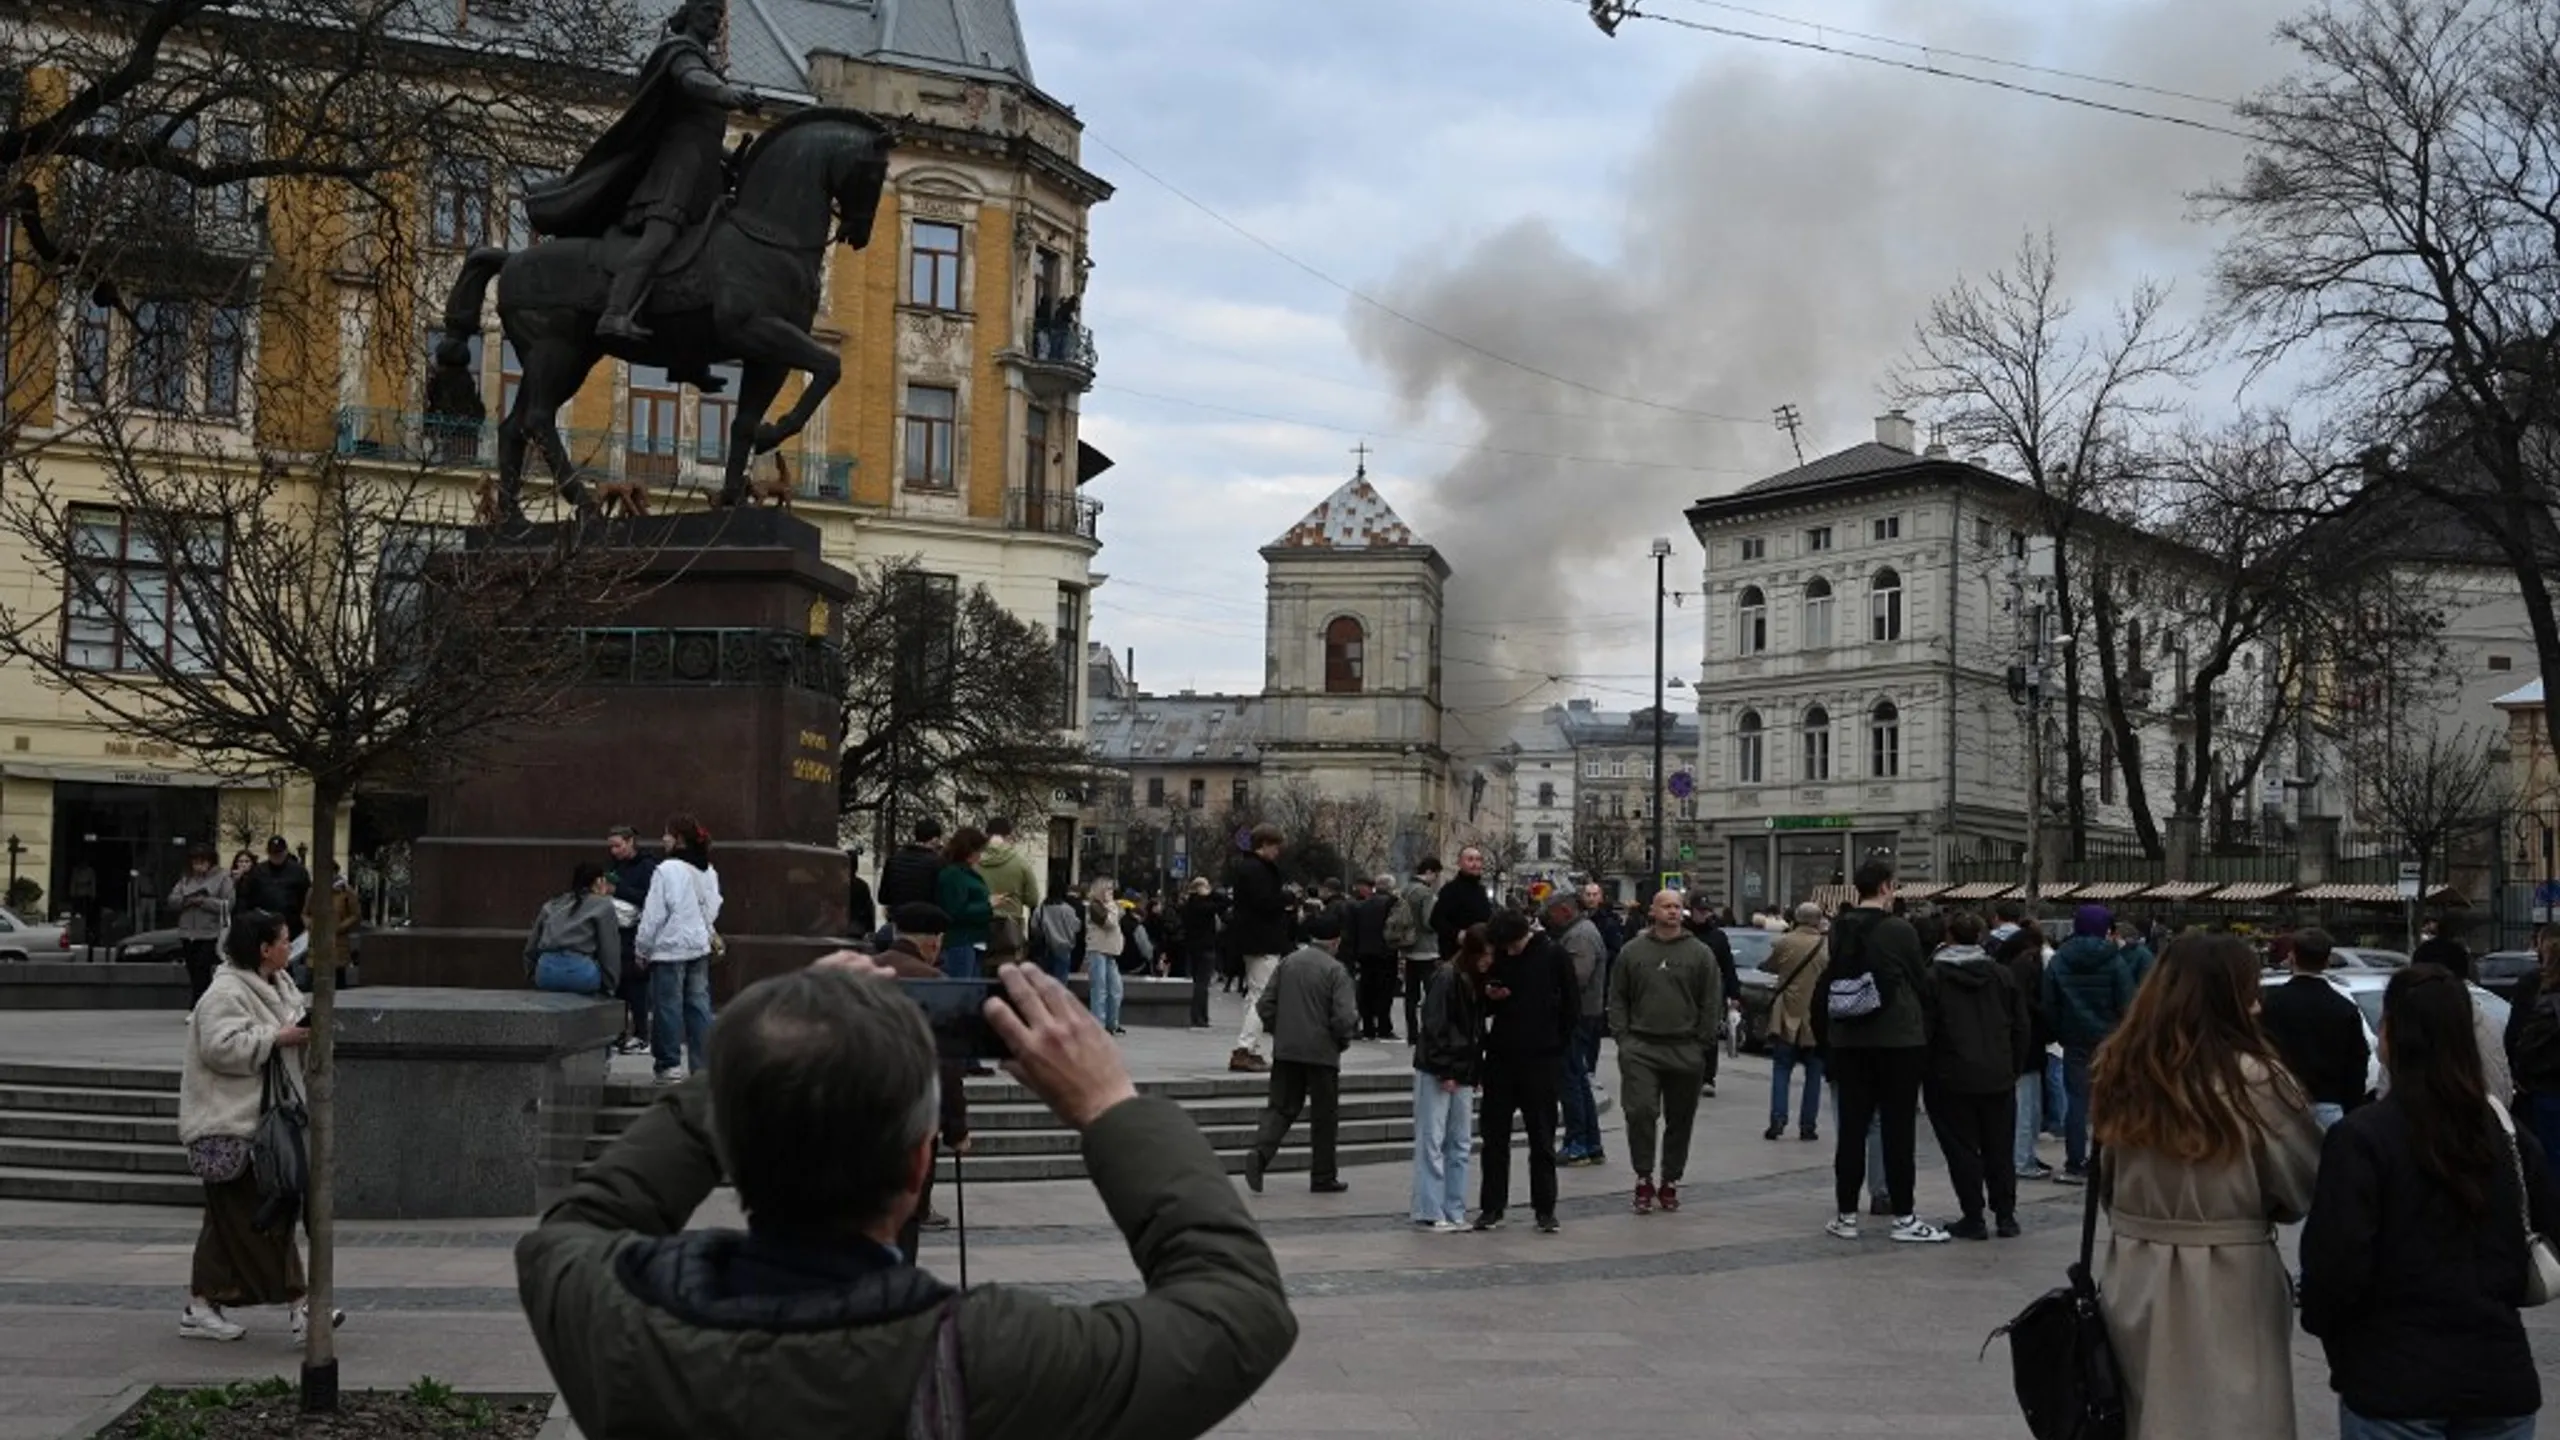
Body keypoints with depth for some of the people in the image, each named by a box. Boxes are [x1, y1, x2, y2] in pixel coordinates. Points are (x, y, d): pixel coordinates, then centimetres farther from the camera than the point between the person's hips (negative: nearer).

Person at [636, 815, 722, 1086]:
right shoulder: (708, 872, 6)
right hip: (700, 946, 7)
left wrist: (642, 948, -4)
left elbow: (654, 914, -13)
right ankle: (704, 1062, 12)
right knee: (698, 1004, 10)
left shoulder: (667, 870, -15)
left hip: (670, 948, -7)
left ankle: (670, 1065, 4)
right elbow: (713, 908, 14)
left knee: (668, 1005, 1)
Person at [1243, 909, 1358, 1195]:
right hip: (1322, 1053, -4)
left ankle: (1260, 1153, -14)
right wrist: (1342, 1041, 2)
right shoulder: (1335, 970, -11)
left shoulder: (1288, 962, 4)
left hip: (1286, 1050, 4)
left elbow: (1265, 1004, 5)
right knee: (1325, 1115, 10)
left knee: (1281, 1107, 10)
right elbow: (1345, 1017, -17)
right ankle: (1323, 1177, 16)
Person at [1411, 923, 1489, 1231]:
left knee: (1460, 1144, 9)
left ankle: (1454, 1211, 14)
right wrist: (1444, 1071, -16)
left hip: (1463, 1072, 8)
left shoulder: (1477, 982, 13)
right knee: (1432, 1142, -3)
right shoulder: (1446, 977, -11)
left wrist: (1474, 1072, 9)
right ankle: (1430, 1213, 0)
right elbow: (1434, 1027, -15)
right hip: (1437, 1071, -8)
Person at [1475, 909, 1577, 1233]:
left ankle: (1545, 1208, 12)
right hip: (1500, 1058, 3)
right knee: (1494, 1136, 7)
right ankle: (1491, 1205, 15)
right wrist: (1488, 996, -9)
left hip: (1540, 1060, -3)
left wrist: (1557, 1046, -4)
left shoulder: (1553, 956, -6)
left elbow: (1571, 1006, -1)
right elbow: (1483, 1008, 13)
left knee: (1542, 1139, 5)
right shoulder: (1497, 957, 4)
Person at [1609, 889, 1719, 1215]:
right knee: (1640, 1111, -13)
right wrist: (1623, 1036, -1)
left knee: (1680, 1121, 7)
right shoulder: (1632, 951, 6)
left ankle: (1670, 1182, 19)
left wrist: (1702, 1044, -2)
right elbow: (1617, 997, 9)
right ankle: (1643, 1179, -2)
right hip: (1640, 1048, -1)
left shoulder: (1700, 953, 5)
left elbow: (1712, 1003, 5)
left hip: (1685, 1051, 1)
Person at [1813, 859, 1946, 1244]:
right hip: (1898, 1039, -4)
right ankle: (1903, 1217, 4)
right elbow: (1921, 984, -3)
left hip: (1847, 1042, 5)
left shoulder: (1838, 931, 3)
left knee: (1851, 1127, 7)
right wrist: (1924, 1032, 13)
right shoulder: (1900, 931, -11)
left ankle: (1847, 1215, 10)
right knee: (1898, 1131, 1)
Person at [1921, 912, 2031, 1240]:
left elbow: (1925, 1029, -7)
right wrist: (2014, 1066, 17)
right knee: (1999, 1149, 11)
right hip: (1999, 1077, 3)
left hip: (1953, 1078, -3)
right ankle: (2005, 1215, 13)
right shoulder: (2002, 975, 5)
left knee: (1962, 1149, 2)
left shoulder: (1933, 977, -6)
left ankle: (1972, 1218, 2)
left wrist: (1926, 1070, 4)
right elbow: (2022, 1028, 8)